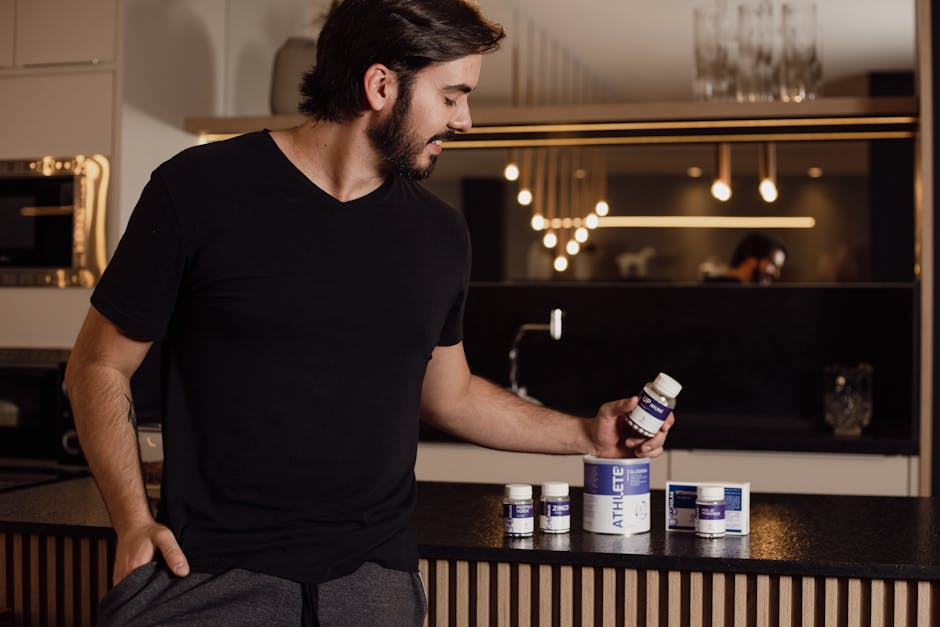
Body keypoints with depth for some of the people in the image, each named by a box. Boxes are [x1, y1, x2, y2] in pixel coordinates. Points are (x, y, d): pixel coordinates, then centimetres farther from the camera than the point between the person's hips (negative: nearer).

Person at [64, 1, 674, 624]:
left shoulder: (440, 233, 8)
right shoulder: (201, 190, -6)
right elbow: (100, 366, 0)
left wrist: (586, 433, 15)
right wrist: (134, 521, -12)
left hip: (374, 575, 4)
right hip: (208, 572, -3)